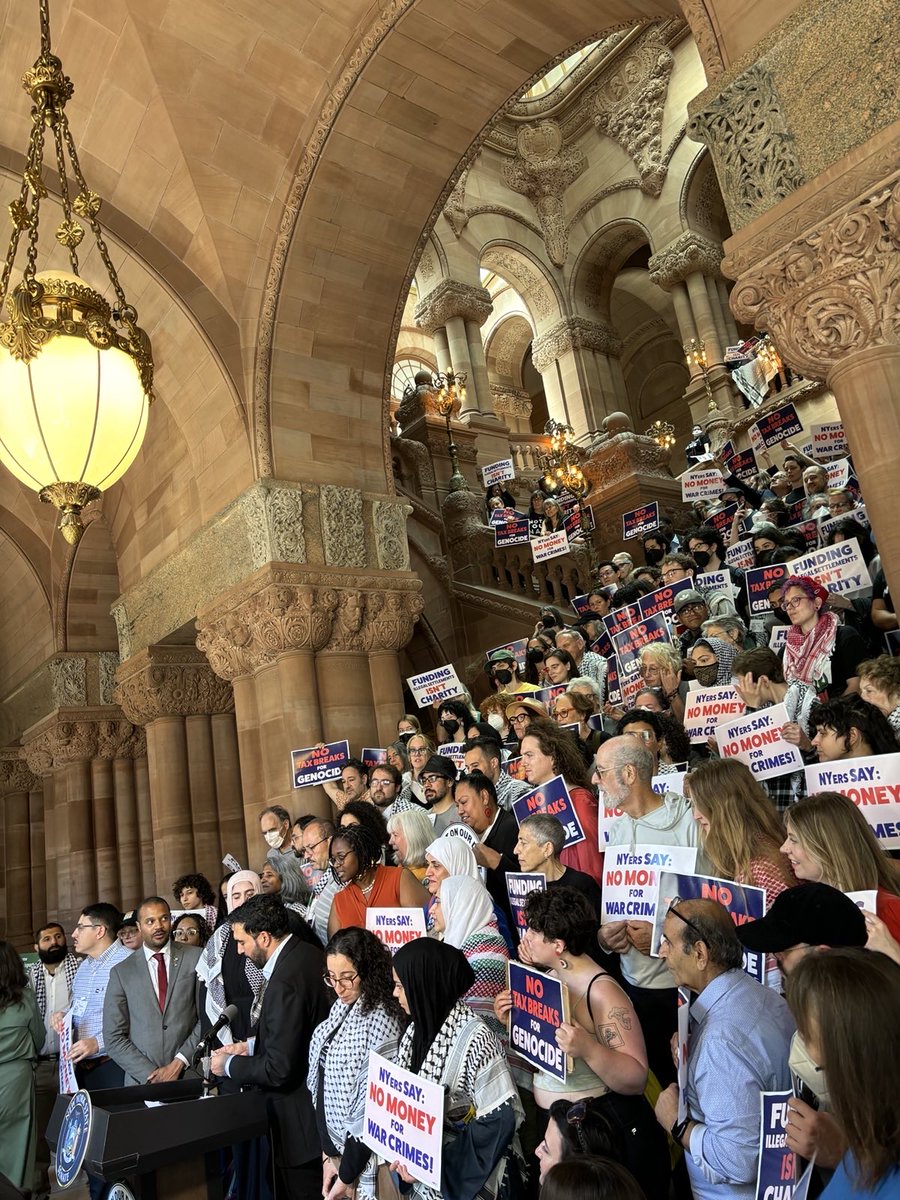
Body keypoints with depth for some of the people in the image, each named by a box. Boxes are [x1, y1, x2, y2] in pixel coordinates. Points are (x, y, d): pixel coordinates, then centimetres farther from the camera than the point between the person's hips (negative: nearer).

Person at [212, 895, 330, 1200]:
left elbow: (280, 1070, -24)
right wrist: (252, 1046, 9)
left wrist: (229, 1065, -10)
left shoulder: (284, 982, -29)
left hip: (301, 1117, -9)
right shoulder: (309, 954, 0)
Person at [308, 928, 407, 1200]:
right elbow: (321, 1083, 4)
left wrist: (347, 1173, -12)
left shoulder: (382, 1021, -25)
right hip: (334, 1141, 7)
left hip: (362, 1154, -7)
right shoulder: (342, 1007, 1)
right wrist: (328, 1154, 0)